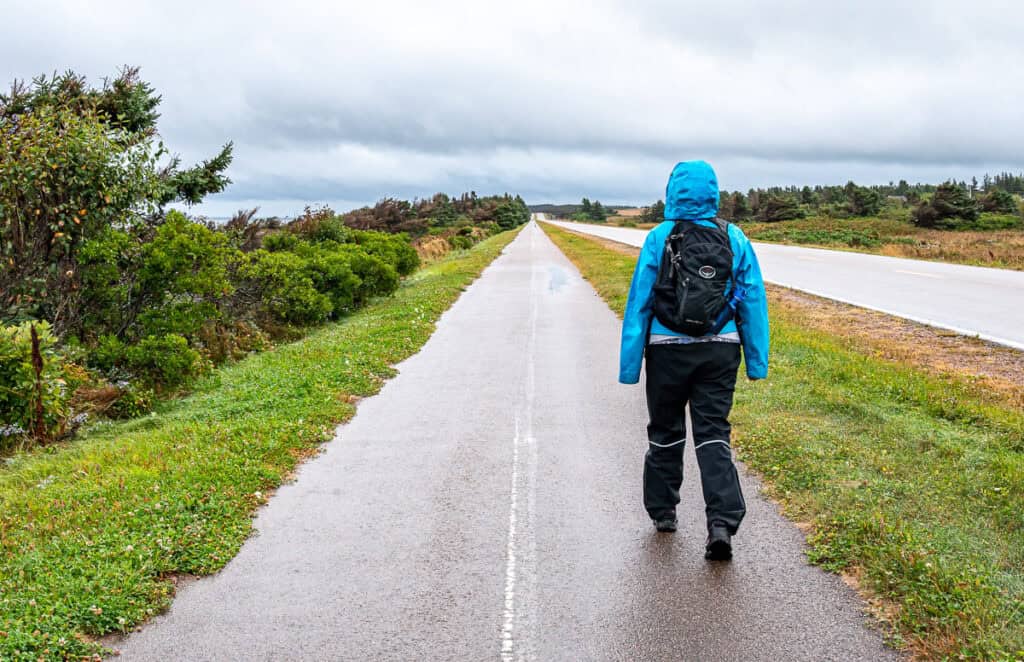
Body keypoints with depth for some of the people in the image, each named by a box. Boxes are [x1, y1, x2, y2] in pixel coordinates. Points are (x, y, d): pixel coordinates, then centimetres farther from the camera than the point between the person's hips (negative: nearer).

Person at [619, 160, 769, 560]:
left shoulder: (659, 239, -7)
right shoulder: (736, 239, 1)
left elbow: (639, 303, -6)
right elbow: (753, 302, 3)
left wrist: (630, 364, -1)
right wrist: (757, 361, 9)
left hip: (669, 350, -1)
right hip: (719, 350, 2)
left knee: (665, 431, 15)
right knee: (713, 435, 2)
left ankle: (663, 510, 29)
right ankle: (722, 523, -11)